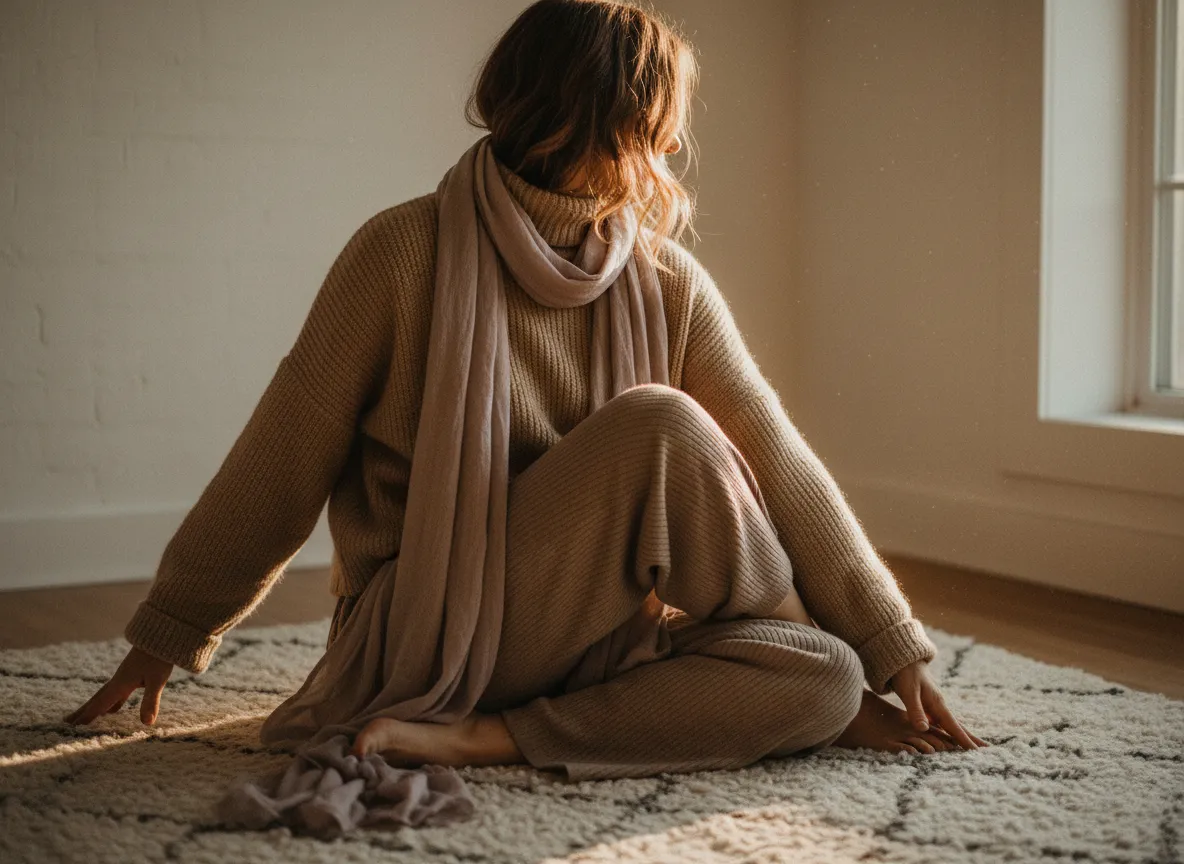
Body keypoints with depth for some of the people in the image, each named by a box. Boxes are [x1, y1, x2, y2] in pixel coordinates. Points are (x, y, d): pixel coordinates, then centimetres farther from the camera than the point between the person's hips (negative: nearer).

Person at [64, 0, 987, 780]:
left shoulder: (669, 284, 2)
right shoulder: (409, 251, -10)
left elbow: (776, 462, -2)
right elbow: (283, 463, -4)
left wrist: (895, 653, -6)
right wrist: (171, 632, 5)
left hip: (600, 628, 5)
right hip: (434, 631, -5)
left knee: (825, 677, -19)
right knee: (661, 425, -26)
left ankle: (487, 738, -19)